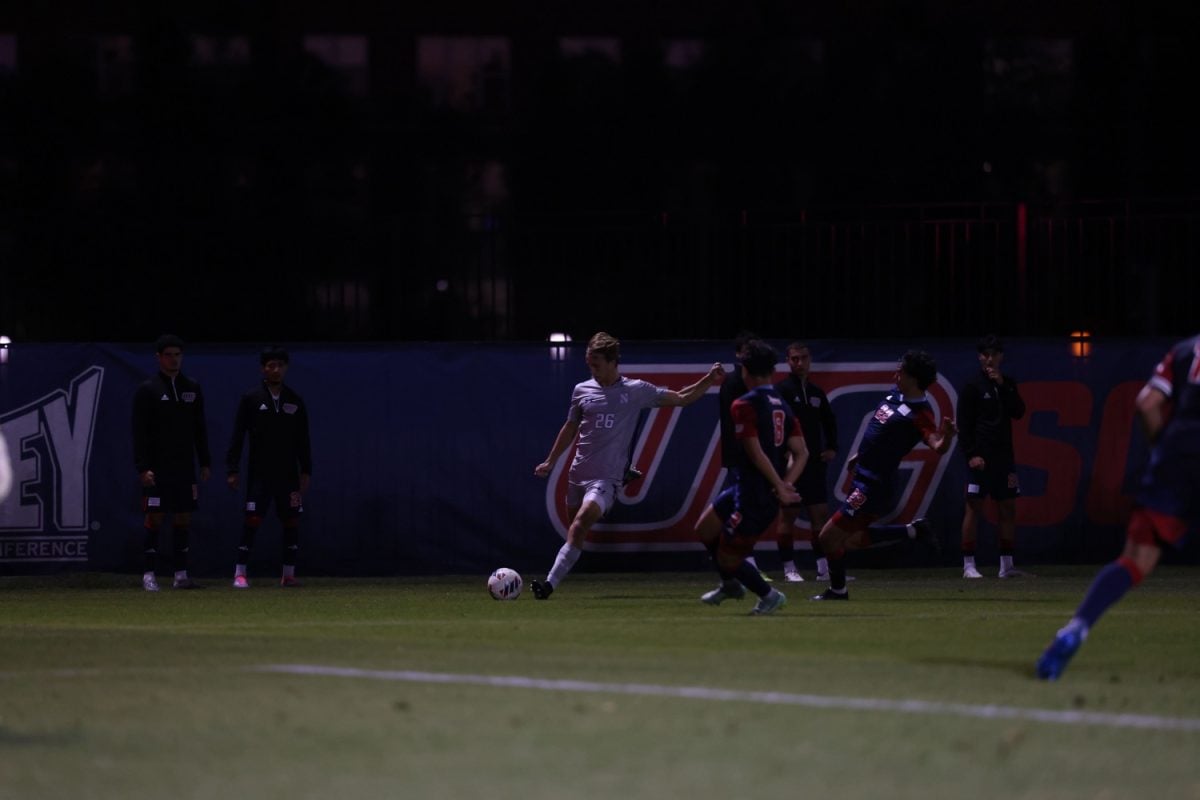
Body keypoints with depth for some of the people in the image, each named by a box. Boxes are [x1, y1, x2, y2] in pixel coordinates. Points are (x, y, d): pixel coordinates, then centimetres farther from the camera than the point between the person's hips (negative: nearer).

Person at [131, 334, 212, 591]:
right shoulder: (147, 390, -4)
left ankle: (181, 574, 8)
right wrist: (143, 468, -15)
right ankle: (148, 574, -3)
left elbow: (200, 429, 16)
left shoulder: (192, 389, 12)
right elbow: (139, 432, -7)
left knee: (184, 518, 4)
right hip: (157, 468, -5)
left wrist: (205, 463, 11)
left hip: (184, 467, 5)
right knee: (155, 518, -6)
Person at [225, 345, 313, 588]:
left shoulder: (295, 401, 8)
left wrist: (306, 472, 6)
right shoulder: (251, 399, -1)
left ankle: (289, 573, 13)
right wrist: (232, 470, -8)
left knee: (292, 521, 4)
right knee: (252, 520, -10)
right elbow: (237, 437, -2)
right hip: (259, 474, -3)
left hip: (288, 474, 3)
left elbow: (303, 440, 11)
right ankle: (240, 573, -7)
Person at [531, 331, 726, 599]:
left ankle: (550, 584, -30)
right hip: (578, 474, 5)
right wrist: (550, 462, 21)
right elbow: (570, 429, 22)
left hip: (607, 477, -5)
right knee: (575, 529, 10)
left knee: (580, 524, -25)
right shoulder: (582, 390, 8)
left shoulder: (636, 391, -1)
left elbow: (682, 398, 5)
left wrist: (709, 380, -7)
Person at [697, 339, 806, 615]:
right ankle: (731, 584, 38)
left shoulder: (744, 406, -16)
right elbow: (801, 453, 4)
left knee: (727, 558, 6)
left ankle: (769, 596, 15)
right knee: (705, 529, 24)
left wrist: (780, 487, -18)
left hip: (753, 497, -8)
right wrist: (786, 485, -7)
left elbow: (756, 454, -22)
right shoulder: (783, 406, 9)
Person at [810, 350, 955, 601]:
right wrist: (860, 453, 29)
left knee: (829, 536, -4)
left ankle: (837, 590, 15)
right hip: (863, 476, 9)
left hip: (873, 485, -9)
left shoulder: (919, 414, -23)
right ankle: (912, 531, 25)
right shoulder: (895, 394, 4)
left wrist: (946, 437, -59)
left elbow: (937, 446, -37)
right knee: (852, 538, 21)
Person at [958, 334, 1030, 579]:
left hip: (1004, 456, 5)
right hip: (981, 457, -5)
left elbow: (1018, 412, 0)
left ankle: (1007, 565, 11)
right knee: (974, 508, -6)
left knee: (1008, 509, 6)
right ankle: (968, 565, -5)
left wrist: (1003, 386, -7)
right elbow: (964, 425, -6)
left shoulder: (1008, 384, 14)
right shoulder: (972, 387, -2)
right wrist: (971, 455, -14)